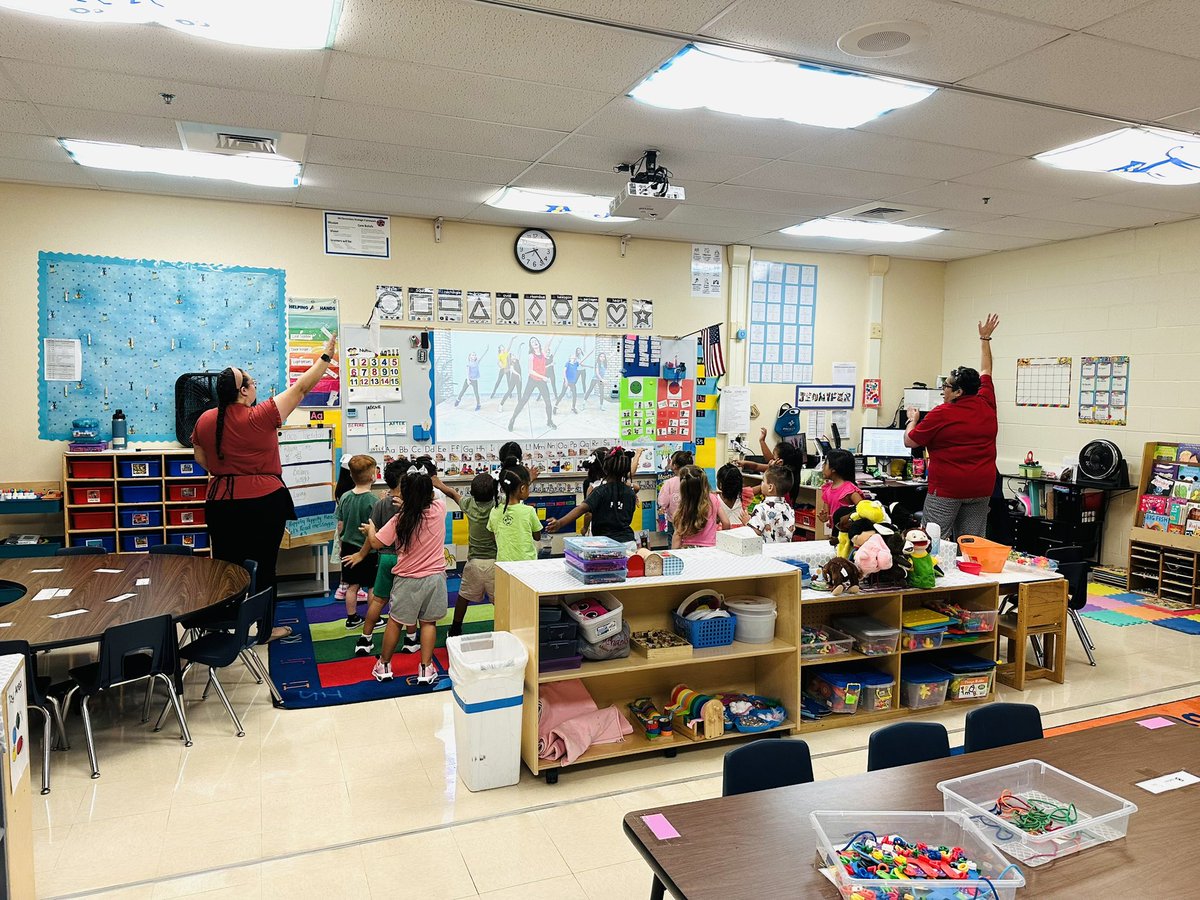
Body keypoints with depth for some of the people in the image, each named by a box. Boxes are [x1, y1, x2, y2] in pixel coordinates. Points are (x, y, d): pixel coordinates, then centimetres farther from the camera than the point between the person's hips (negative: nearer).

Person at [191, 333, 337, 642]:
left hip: (222, 503, 5)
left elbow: (202, 460, 12)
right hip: (263, 502, -4)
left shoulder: (204, 420, 0)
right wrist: (326, 357, -3)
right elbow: (301, 388, -10)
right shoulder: (261, 417, -15)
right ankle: (264, 630, 17)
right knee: (263, 568, 6)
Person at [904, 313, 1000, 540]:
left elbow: (909, 441, -2)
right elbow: (985, 372, 22)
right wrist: (985, 338, 34)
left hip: (947, 488, -6)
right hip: (982, 488, 6)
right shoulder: (986, 405, 5)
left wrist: (913, 419, 17)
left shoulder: (941, 414, -10)